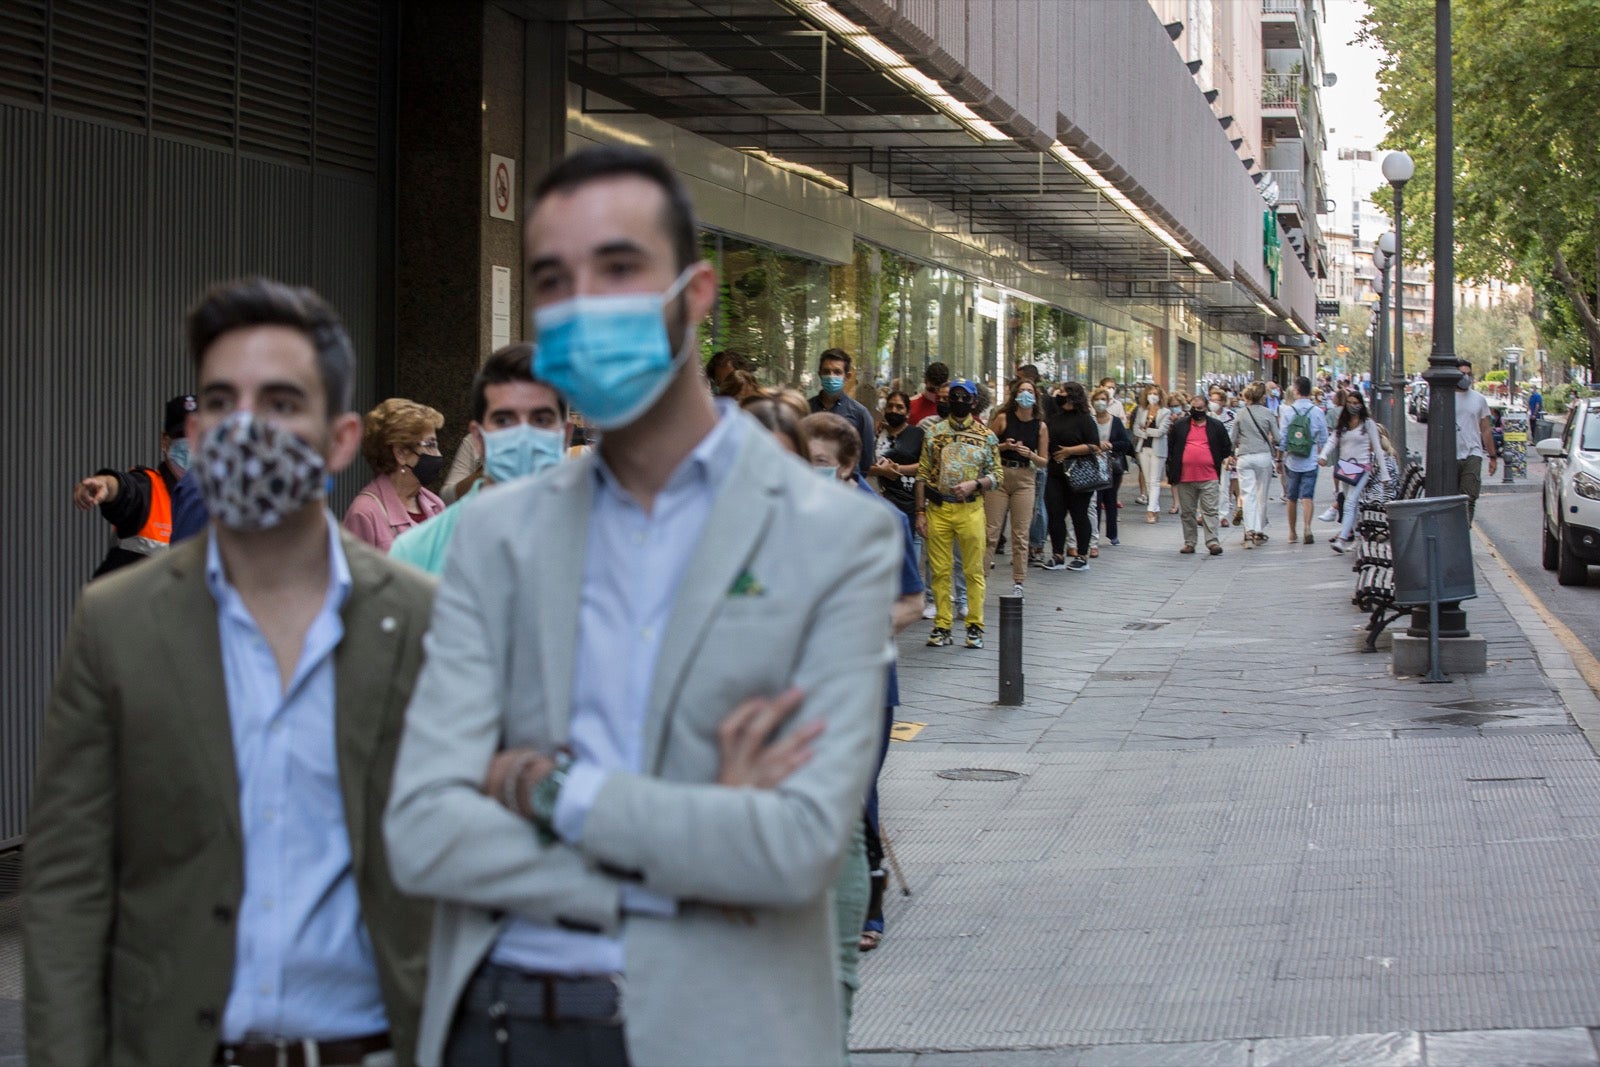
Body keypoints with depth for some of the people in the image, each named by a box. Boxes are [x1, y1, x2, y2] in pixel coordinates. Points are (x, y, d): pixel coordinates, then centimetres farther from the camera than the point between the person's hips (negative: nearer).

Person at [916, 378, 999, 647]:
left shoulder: (986, 436, 5)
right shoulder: (934, 432, 7)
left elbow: (996, 475, 6)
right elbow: (923, 474, 6)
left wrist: (974, 484, -13)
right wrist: (920, 511, 1)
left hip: (970, 509, -1)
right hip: (938, 508, 1)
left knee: (974, 570, 0)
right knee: (940, 570, 4)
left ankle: (975, 627, 7)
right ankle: (942, 627, 10)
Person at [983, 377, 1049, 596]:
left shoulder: (1040, 426, 4)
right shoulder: (1003, 418, -2)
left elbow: (1043, 462, 8)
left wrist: (1030, 454, -11)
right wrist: (1005, 446, -14)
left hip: (1024, 479, 2)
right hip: (999, 476, -2)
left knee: (1020, 534, 2)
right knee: (990, 531, -3)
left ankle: (1018, 583, 8)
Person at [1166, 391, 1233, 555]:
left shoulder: (1216, 426, 7)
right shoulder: (1180, 426, 10)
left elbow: (1226, 447, 14)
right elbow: (1170, 448, 13)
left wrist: (1225, 460, 2)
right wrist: (1172, 472, 7)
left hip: (1209, 478, -2)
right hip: (1184, 478, 2)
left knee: (1210, 511, -6)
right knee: (1187, 512, 8)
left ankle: (1212, 542, -8)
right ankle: (1189, 543, 15)